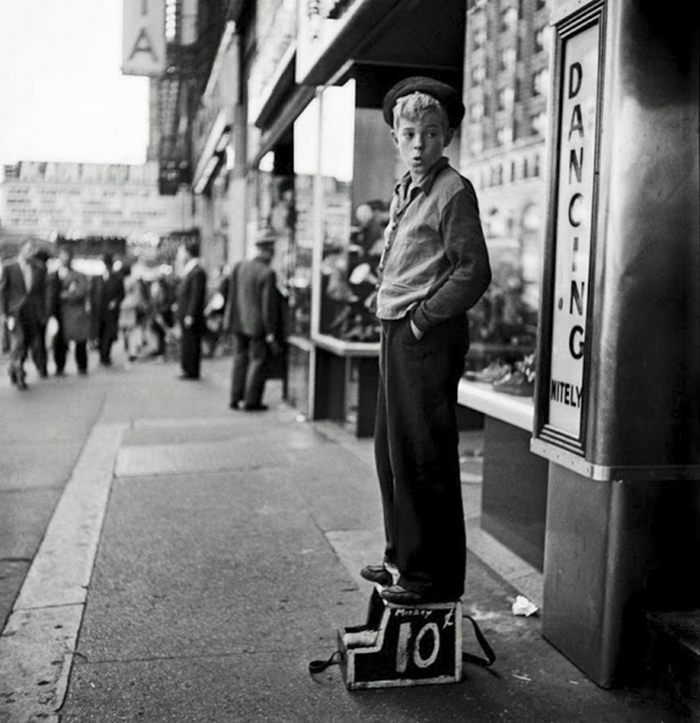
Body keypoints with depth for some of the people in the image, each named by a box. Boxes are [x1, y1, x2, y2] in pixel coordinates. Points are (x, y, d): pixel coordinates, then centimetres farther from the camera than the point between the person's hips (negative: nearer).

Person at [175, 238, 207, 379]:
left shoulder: (197, 272, -17)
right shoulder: (188, 271, 14)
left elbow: (196, 296, -20)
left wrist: (190, 315, -21)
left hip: (191, 315, -10)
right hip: (184, 314, 10)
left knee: (191, 343, -3)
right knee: (185, 342, 15)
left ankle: (192, 371, 4)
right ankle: (188, 370, 23)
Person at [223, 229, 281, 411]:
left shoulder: (239, 266, 1)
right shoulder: (268, 274, -17)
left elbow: (231, 295, 8)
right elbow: (268, 305, -17)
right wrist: (270, 334, -11)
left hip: (239, 323, 6)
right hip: (258, 325, -6)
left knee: (240, 360, 16)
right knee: (258, 361, 5)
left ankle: (235, 399, 22)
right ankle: (251, 401, 8)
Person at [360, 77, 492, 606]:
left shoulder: (453, 191, -9)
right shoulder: (404, 191, 17)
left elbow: (473, 272, -15)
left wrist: (423, 317, -13)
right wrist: (395, 322, 12)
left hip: (429, 338, -9)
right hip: (397, 332, 9)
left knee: (424, 460, -4)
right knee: (392, 453, 15)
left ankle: (436, 576, 8)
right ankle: (403, 557, 29)